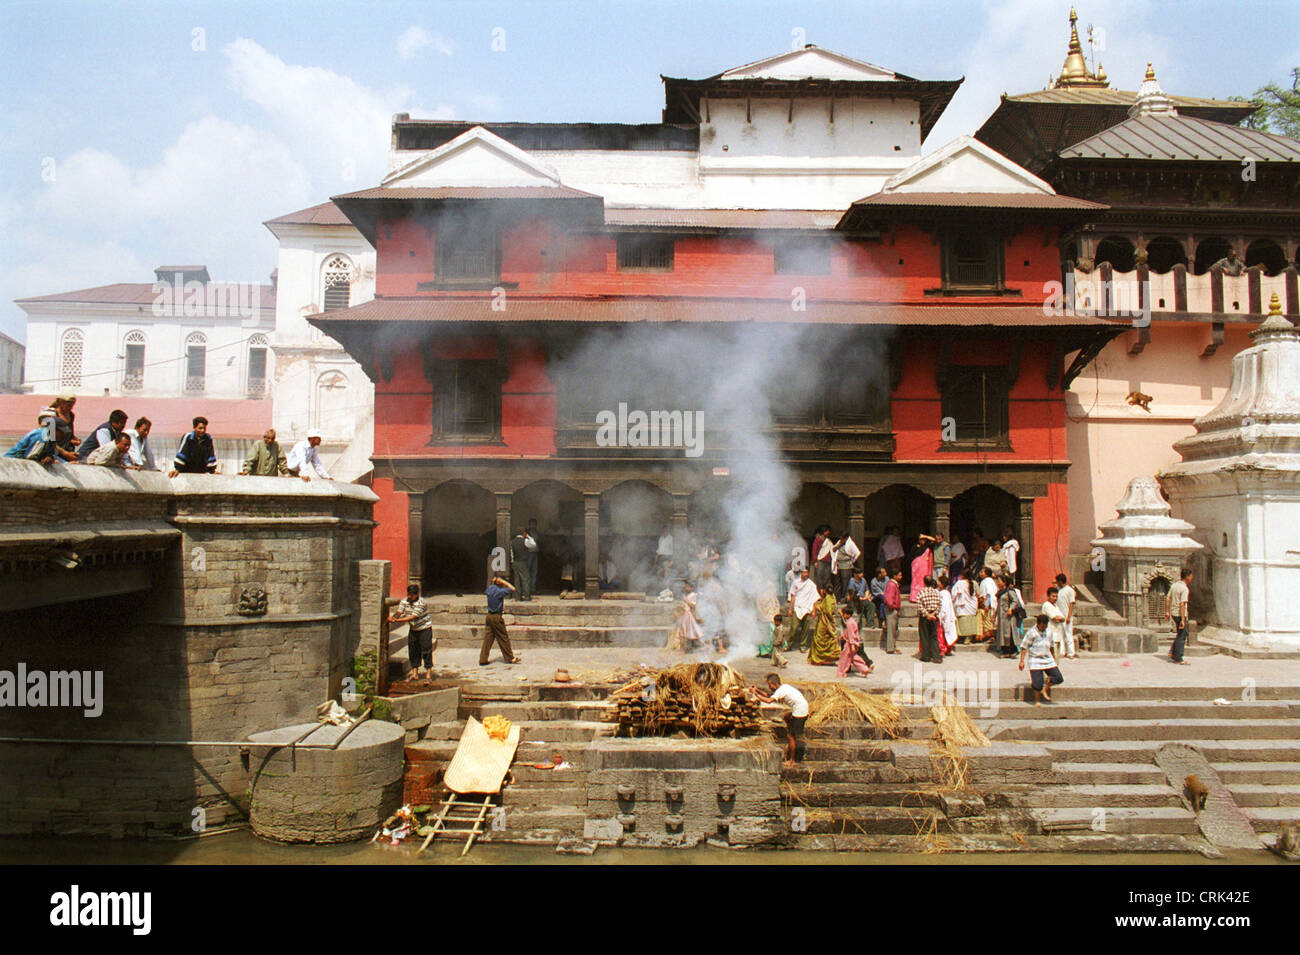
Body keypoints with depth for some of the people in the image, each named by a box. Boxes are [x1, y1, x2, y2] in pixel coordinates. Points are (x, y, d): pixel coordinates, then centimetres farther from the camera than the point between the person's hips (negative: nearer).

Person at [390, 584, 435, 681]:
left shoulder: (421, 603, -24)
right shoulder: (404, 601, -3)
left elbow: (412, 617, -29)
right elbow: (399, 612, -13)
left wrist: (397, 620, -35)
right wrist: (392, 618, -35)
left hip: (425, 628, -6)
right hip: (413, 629, 6)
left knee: (426, 649, -5)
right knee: (413, 650, 6)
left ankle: (428, 670, 6)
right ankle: (415, 671, 15)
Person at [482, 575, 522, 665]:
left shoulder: (490, 588, 3)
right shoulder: (499, 592, -18)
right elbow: (512, 589, -15)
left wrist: (495, 580, 9)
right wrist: (503, 582, -12)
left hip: (489, 616, 7)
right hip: (497, 617, -7)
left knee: (487, 638, 9)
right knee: (503, 638, 5)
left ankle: (483, 660, 9)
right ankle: (510, 658, 15)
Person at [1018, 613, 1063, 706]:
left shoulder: (1049, 632, 6)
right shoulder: (1032, 632, -10)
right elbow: (1024, 647, -8)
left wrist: (1053, 657, 30)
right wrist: (1022, 661, -11)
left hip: (1048, 659, 5)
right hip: (1035, 661, -5)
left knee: (1059, 679, -2)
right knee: (1037, 683, -8)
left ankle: (1045, 689, 23)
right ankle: (1037, 701, 12)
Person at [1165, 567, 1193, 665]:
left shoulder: (1174, 585, 8)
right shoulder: (1185, 589, -17)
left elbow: (1168, 600, 12)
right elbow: (1182, 604, -22)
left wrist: (1167, 612, 19)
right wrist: (1183, 620, -22)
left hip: (1173, 613, 8)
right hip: (1180, 614, -8)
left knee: (1180, 634, 21)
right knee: (1181, 636, 1)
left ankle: (1172, 652, 19)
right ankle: (1178, 659, 6)